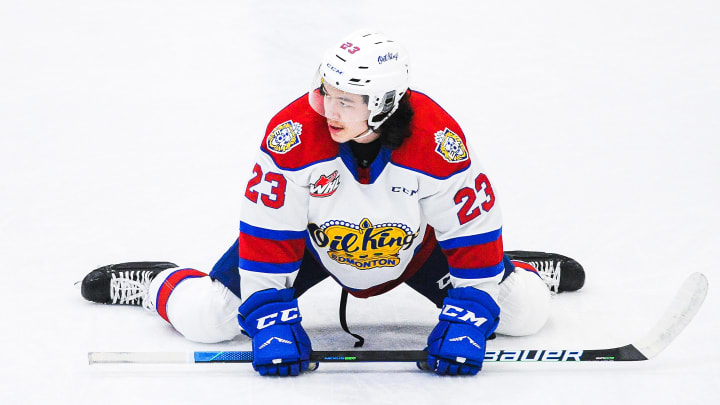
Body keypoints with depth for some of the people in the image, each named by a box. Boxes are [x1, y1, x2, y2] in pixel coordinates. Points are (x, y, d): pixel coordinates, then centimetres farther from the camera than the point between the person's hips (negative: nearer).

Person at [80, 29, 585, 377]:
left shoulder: (438, 141, -34)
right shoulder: (294, 133, -35)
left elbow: (475, 230, -24)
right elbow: (268, 233, -26)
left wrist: (466, 320, -26)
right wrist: (272, 319, -28)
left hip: (412, 241, 1)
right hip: (311, 239, -1)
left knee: (522, 313, -4)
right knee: (205, 318, -12)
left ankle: (527, 273, 34)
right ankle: (158, 284, 24)